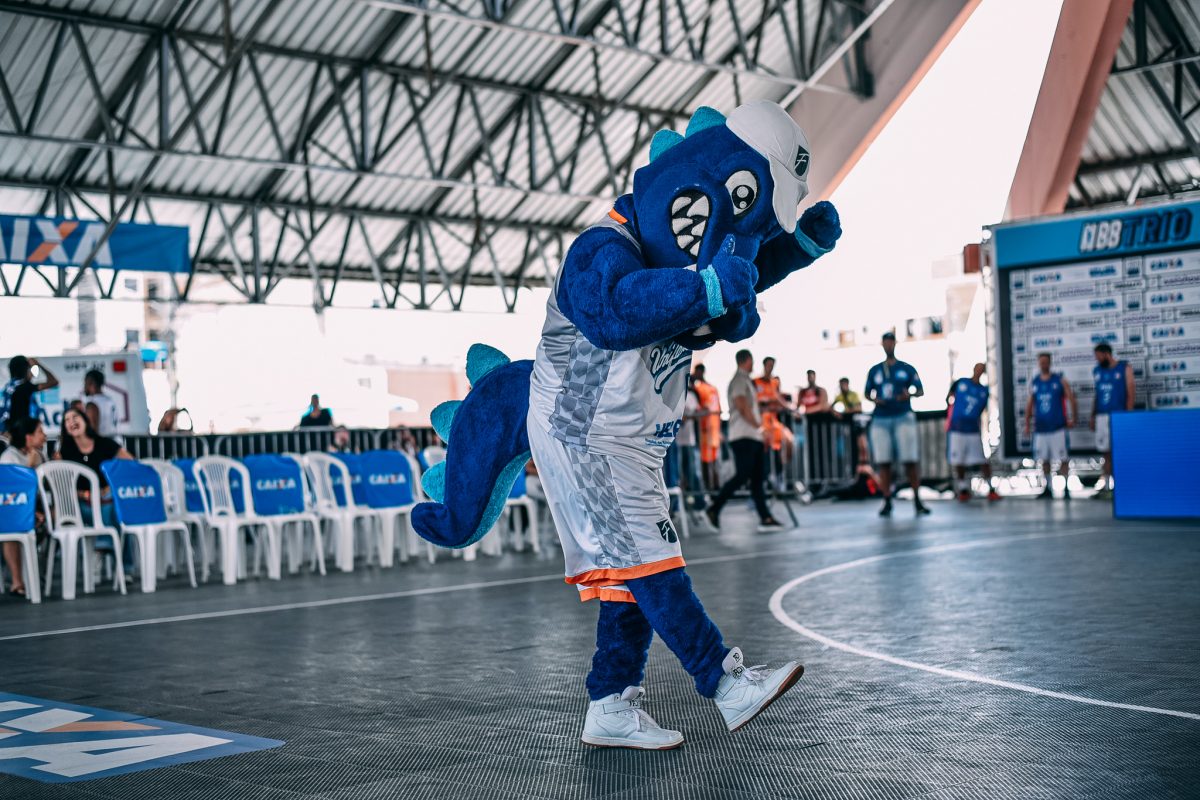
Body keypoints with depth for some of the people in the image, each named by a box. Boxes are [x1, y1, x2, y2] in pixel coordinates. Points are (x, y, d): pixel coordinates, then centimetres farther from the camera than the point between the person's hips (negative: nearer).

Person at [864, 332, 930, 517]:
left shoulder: (907, 369, 8)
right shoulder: (875, 370, 14)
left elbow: (921, 390, 5)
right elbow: (867, 393, 18)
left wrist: (910, 394, -17)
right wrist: (874, 399, -5)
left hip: (903, 418, -2)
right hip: (880, 420, 2)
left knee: (911, 460, -7)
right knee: (883, 462, -1)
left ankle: (917, 500, -2)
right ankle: (887, 502, 4)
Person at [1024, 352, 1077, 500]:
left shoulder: (1060, 380, -1)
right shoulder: (1034, 382, 9)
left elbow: (1071, 399, -1)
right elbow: (1029, 404, 14)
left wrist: (1073, 419, -7)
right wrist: (1027, 424, 9)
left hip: (1058, 427, -3)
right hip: (1040, 428, 3)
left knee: (1062, 459, -3)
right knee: (1044, 460, 7)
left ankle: (1066, 488, 1)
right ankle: (1047, 489, 16)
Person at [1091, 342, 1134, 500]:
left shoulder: (1125, 368, 0)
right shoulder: (1097, 371, 14)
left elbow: (1131, 392, -4)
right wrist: (1093, 417, 14)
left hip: (1119, 415, -5)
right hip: (1102, 416, 5)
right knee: (1106, 453, 5)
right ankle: (1106, 487, 7)